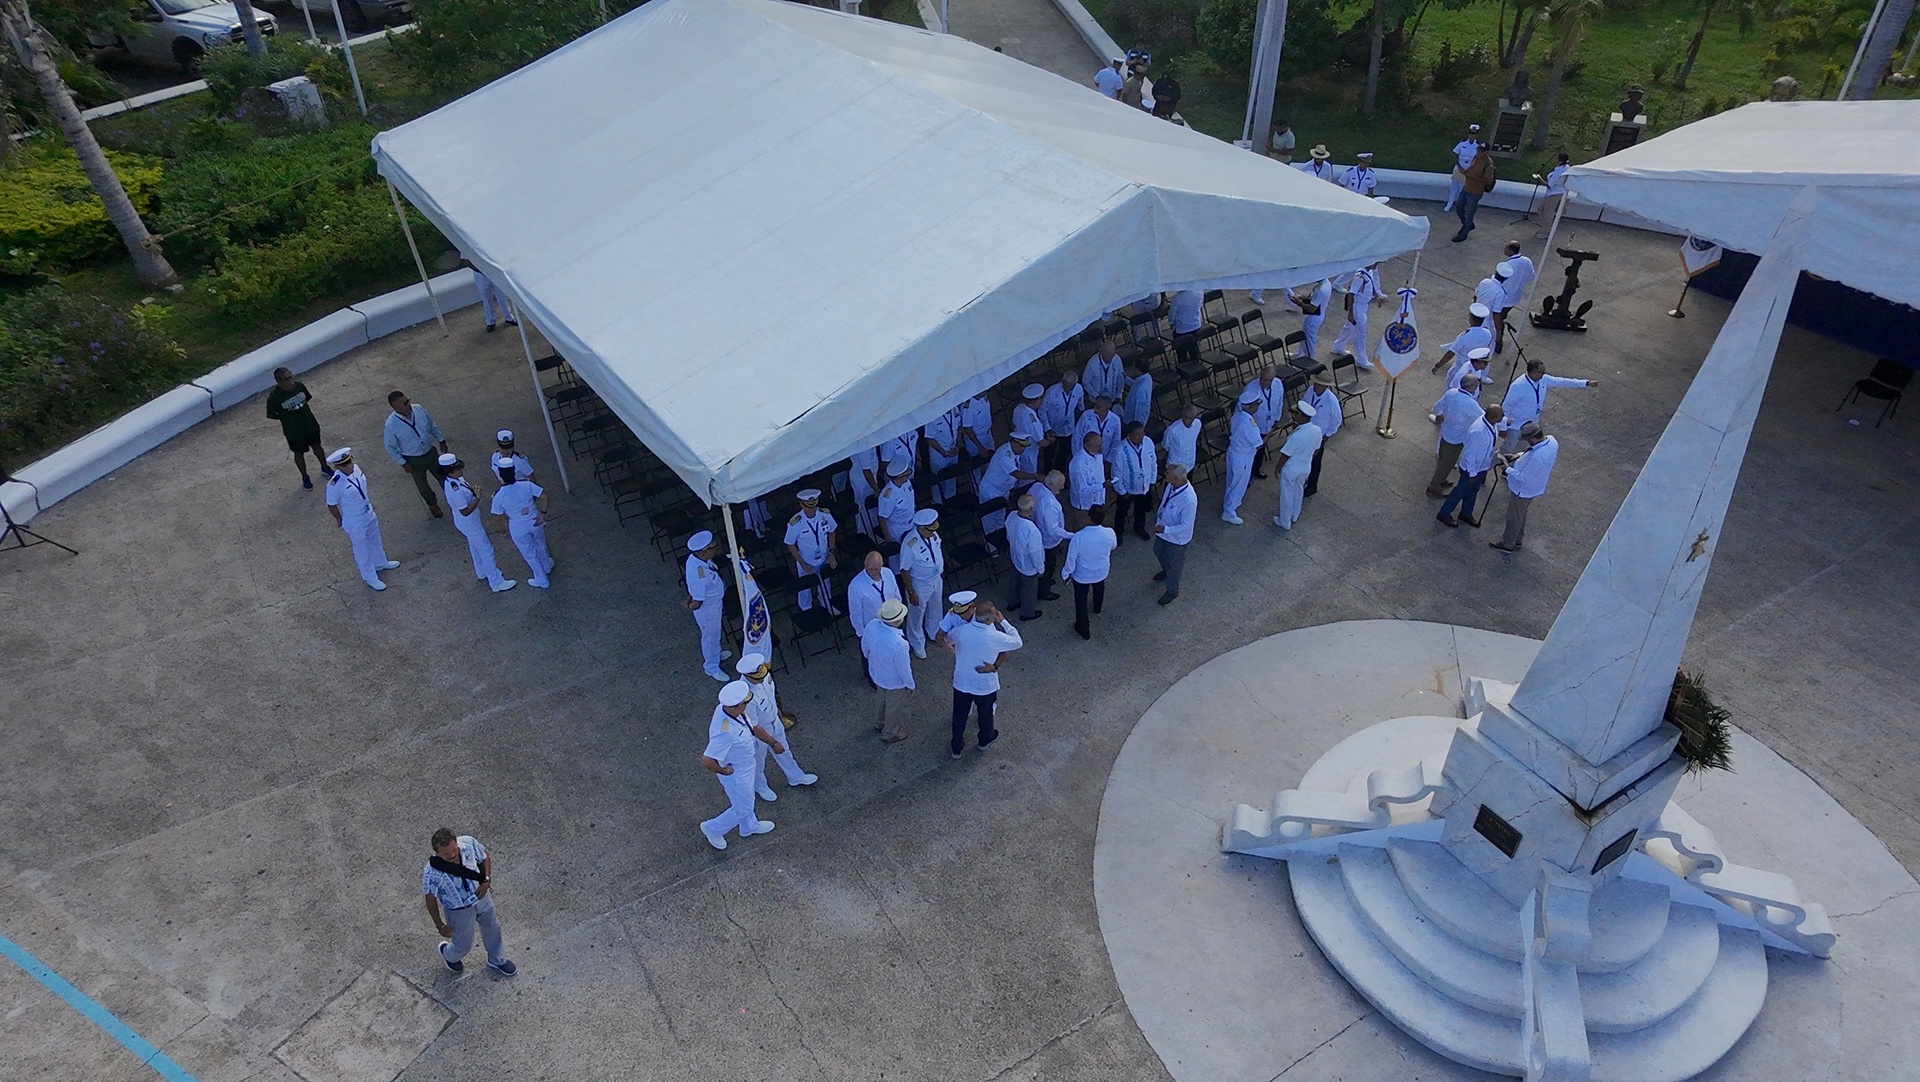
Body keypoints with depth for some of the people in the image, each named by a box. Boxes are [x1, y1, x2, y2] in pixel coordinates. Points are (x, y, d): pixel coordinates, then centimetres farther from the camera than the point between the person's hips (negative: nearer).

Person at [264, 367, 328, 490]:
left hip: (310, 424, 4)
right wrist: (285, 417, -8)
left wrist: (304, 414, -1)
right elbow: (270, 415, -13)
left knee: (316, 446, 25)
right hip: (294, 432, -4)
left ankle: (325, 468, 50)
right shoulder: (274, 396, -27)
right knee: (299, 453, 19)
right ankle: (305, 477, 41)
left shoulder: (299, 386, -16)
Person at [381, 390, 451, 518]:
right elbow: (390, 448, -15)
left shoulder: (419, 409, -18)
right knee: (422, 484, 22)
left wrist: (441, 441, 6)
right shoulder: (391, 425, -28)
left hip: (430, 452, 3)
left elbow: (432, 426, 0)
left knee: (443, 476, 21)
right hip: (413, 460, -3)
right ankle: (433, 505, 49)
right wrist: (403, 464, -12)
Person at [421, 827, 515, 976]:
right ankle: (447, 953, 58)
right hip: (459, 911, -4)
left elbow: (485, 859, -6)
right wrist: (440, 925, -7)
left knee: (492, 929, 26)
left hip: (482, 897, 4)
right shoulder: (431, 872, -36)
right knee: (463, 945, 20)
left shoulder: (468, 843, -28)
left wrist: (487, 881, -22)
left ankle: (497, 961, 56)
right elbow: (431, 899, -18)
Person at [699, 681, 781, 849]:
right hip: (736, 773, -8)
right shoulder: (725, 732, -44)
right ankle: (712, 829, 41)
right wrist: (723, 771, -23)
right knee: (742, 808, 18)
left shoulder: (726, 708, -16)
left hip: (745, 765, 8)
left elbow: (753, 727, 0)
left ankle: (749, 827, 58)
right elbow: (707, 761, -43)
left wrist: (773, 743, 10)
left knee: (746, 800, 32)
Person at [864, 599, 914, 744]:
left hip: (876, 673, 6)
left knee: (880, 699, 35)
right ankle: (890, 734, 51)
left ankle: (879, 724, 62)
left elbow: (865, 646, -3)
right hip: (895, 681, -6)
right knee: (895, 708, 25)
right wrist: (911, 684, -5)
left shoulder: (872, 625, -25)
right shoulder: (898, 644, -44)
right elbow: (903, 669, -26)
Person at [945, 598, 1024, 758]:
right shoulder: (996, 637, -30)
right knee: (985, 714, 28)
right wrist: (1003, 622, -4)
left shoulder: (960, 630, -23)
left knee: (959, 716, 24)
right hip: (985, 685, -2)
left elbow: (948, 638, 2)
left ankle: (956, 748, 43)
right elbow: (1017, 642, -9)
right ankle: (984, 740, 53)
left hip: (961, 683, 2)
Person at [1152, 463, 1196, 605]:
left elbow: (1186, 526, -30)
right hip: (1163, 531, 7)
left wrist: (1164, 529, -34)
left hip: (1177, 538, -7)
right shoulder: (1171, 485, -18)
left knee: (1174, 564, 19)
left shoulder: (1189, 500, -40)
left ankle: (1172, 590, 46)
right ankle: (1166, 571, 65)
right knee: (1159, 552, 33)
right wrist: (1157, 521, 12)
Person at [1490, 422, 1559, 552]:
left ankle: (1508, 544, 39)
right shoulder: (1551, 440, -16)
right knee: (1521, 514, 30)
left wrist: (1507, 469, -19)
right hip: (1533, 487, 9)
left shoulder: (1537, 457, -43)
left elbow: (1524, 477, -29)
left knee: (1514, 518, 17)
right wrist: (1519, 456, -2)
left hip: (1523, 491, -9)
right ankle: (1518, 539, 51)